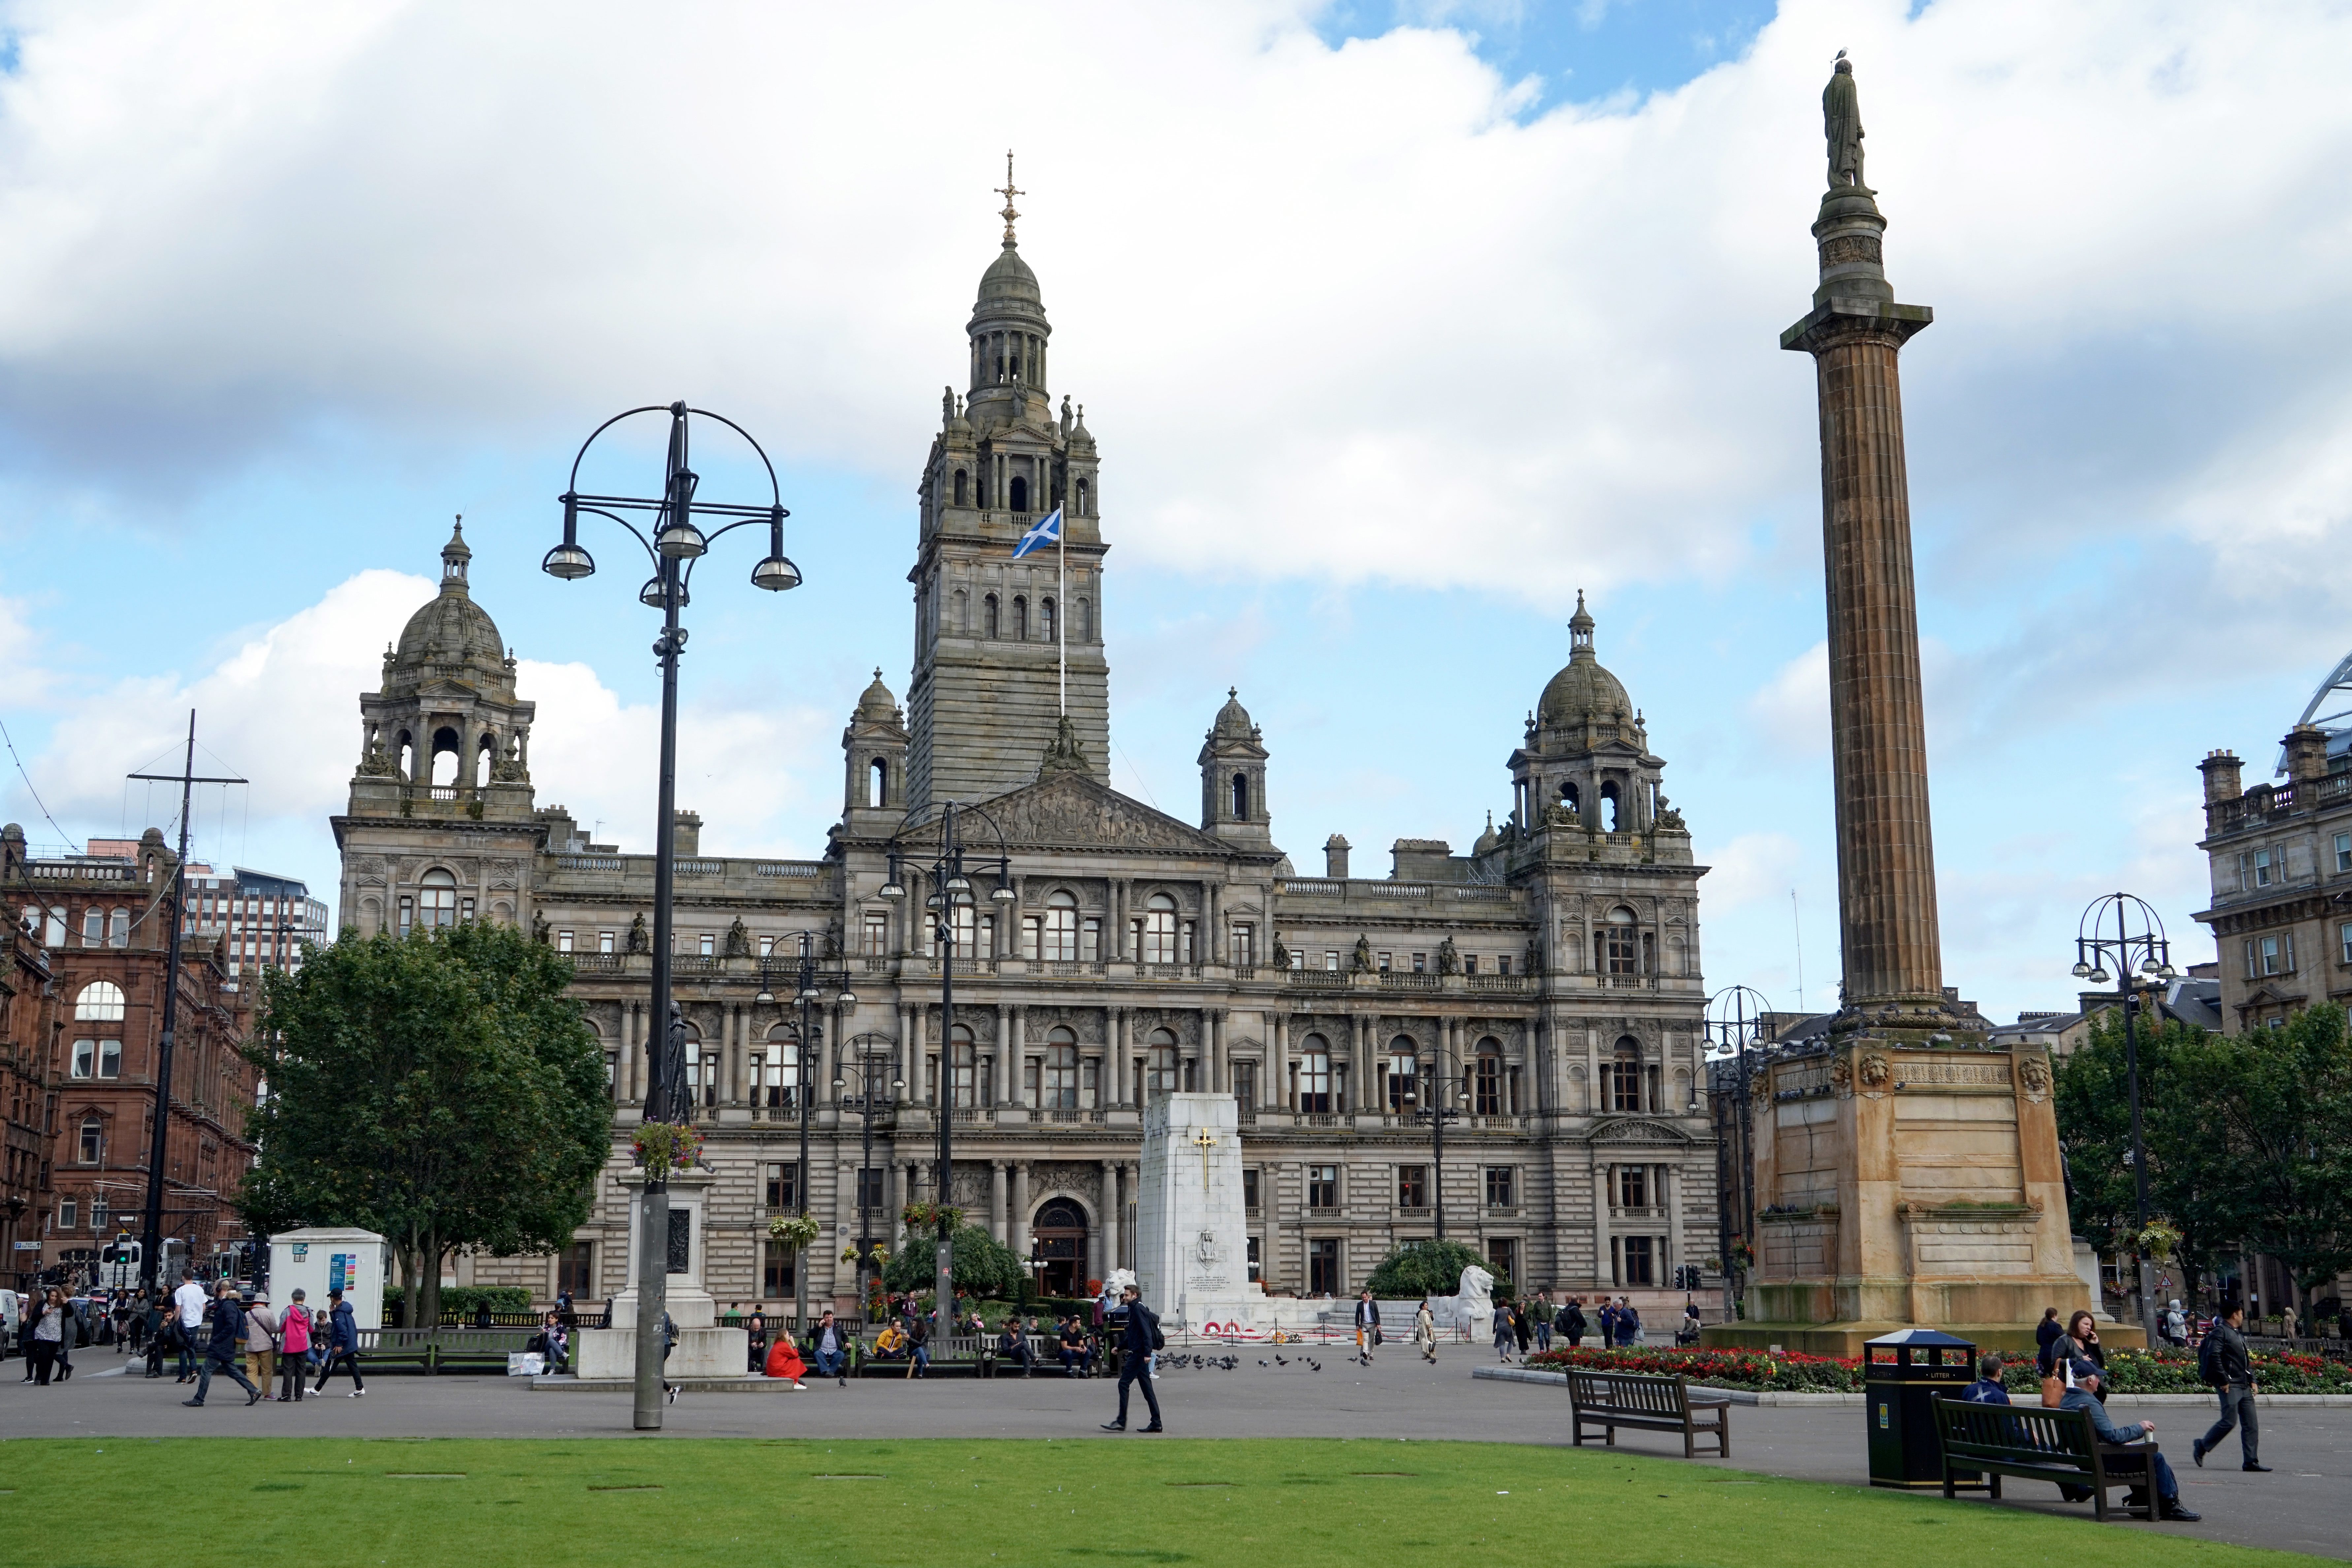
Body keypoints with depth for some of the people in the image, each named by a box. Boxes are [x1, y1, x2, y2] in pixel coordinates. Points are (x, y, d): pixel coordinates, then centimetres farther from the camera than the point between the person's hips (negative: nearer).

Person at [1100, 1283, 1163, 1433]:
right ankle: (1156, 1424, 8)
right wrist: (1120, 1347, 27)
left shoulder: (1138, 1309, -11)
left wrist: (1147, 1352, -27)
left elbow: (1146, 1332, -20)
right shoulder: (1135, 1309, 21)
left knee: (1123, 1384, -9)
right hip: (1140, 1354, 10)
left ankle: (1121, 1422, -9)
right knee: (1147, 1388, 8)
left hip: (1138, 1354, -10)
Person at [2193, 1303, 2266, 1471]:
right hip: (2230, 1386, -9)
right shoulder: (2220, 1331, -9)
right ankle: (2201, 1447, 5)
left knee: (2251, 1424, 3)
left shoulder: (2239, 1334, 22)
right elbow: (2213, 1356, -20)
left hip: (2244, 1387, 9)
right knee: (2229, 1421, -11)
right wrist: (2223, 1381, -20)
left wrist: (2252, 1380, 15)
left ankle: (2251, 1462, 4)